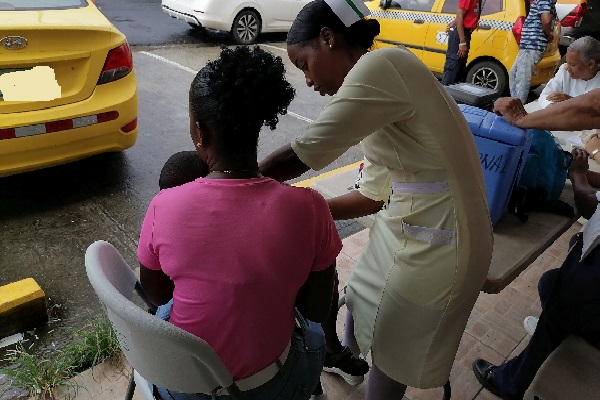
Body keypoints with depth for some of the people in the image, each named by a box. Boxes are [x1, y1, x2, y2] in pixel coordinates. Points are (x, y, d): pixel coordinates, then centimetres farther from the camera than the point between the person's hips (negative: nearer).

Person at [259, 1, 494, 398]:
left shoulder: (382, 65, -22)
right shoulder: (377, 83, 6)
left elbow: (301, 155, -21)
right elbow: (372, 196, 8)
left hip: (437, 242, -9)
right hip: (404, 225, 9)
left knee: (392, 348, 15)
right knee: (362, 299, 29)